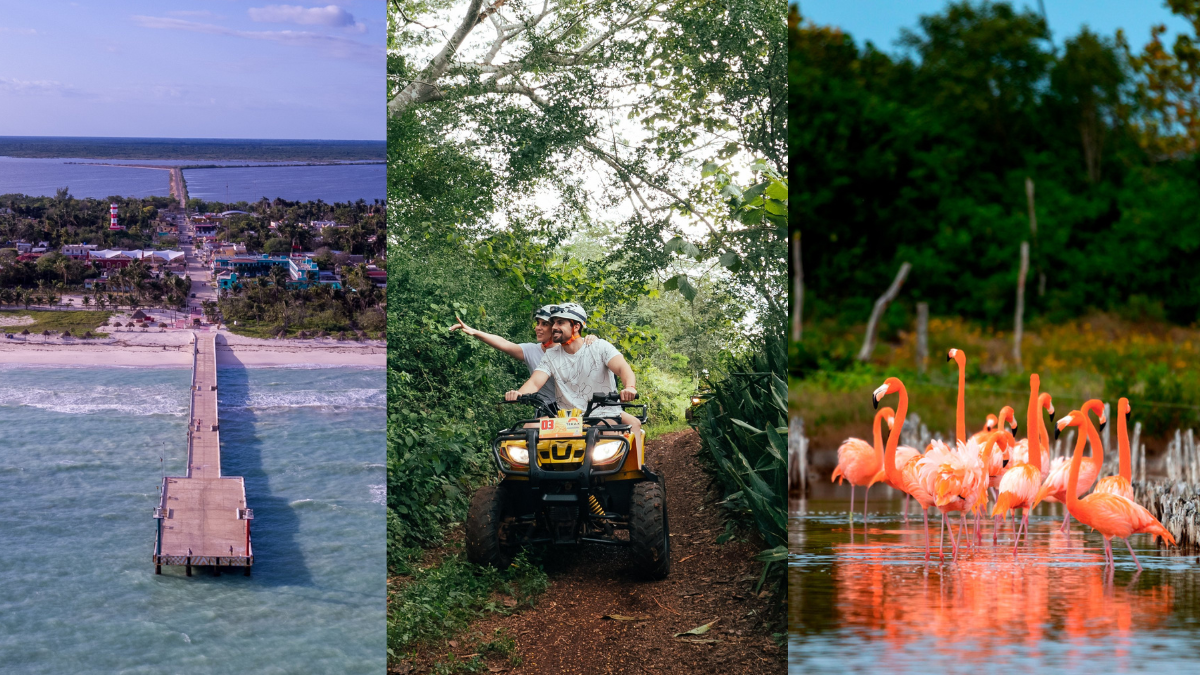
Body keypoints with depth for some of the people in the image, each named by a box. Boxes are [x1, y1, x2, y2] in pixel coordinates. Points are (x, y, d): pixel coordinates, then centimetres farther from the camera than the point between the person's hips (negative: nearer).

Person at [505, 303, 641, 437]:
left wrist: (630, 388, -38)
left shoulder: (600, 347, 2)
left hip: (605, 414, -3)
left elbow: (622, 368, -14)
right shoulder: (551, 356, 10)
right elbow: (535, 382, -3)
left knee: (633, 423, -33)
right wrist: (518, 394, -28)